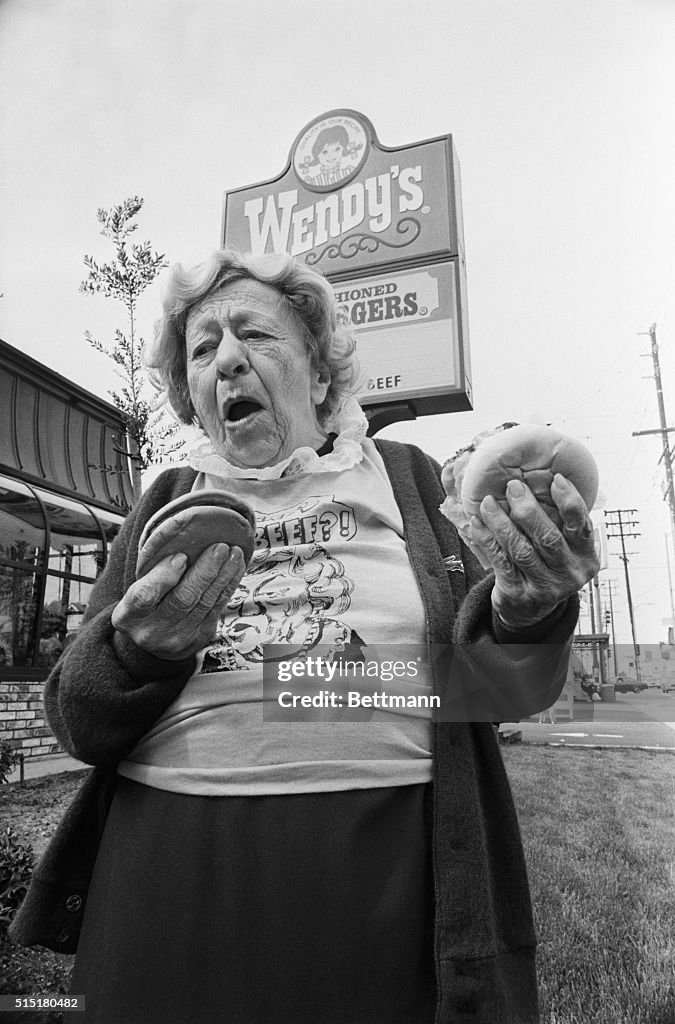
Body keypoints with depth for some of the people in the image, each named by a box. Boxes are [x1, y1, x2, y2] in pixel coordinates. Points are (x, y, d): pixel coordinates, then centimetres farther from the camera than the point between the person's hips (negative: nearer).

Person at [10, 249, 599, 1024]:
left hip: (389, 878, -1)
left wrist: (525, 616, -22)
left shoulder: (405, 477, 3)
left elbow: (499, 688, 1)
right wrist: (136, 652, -19)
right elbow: (76, 723, 3)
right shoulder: (167, 503, 6)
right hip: (174, 884, 2)